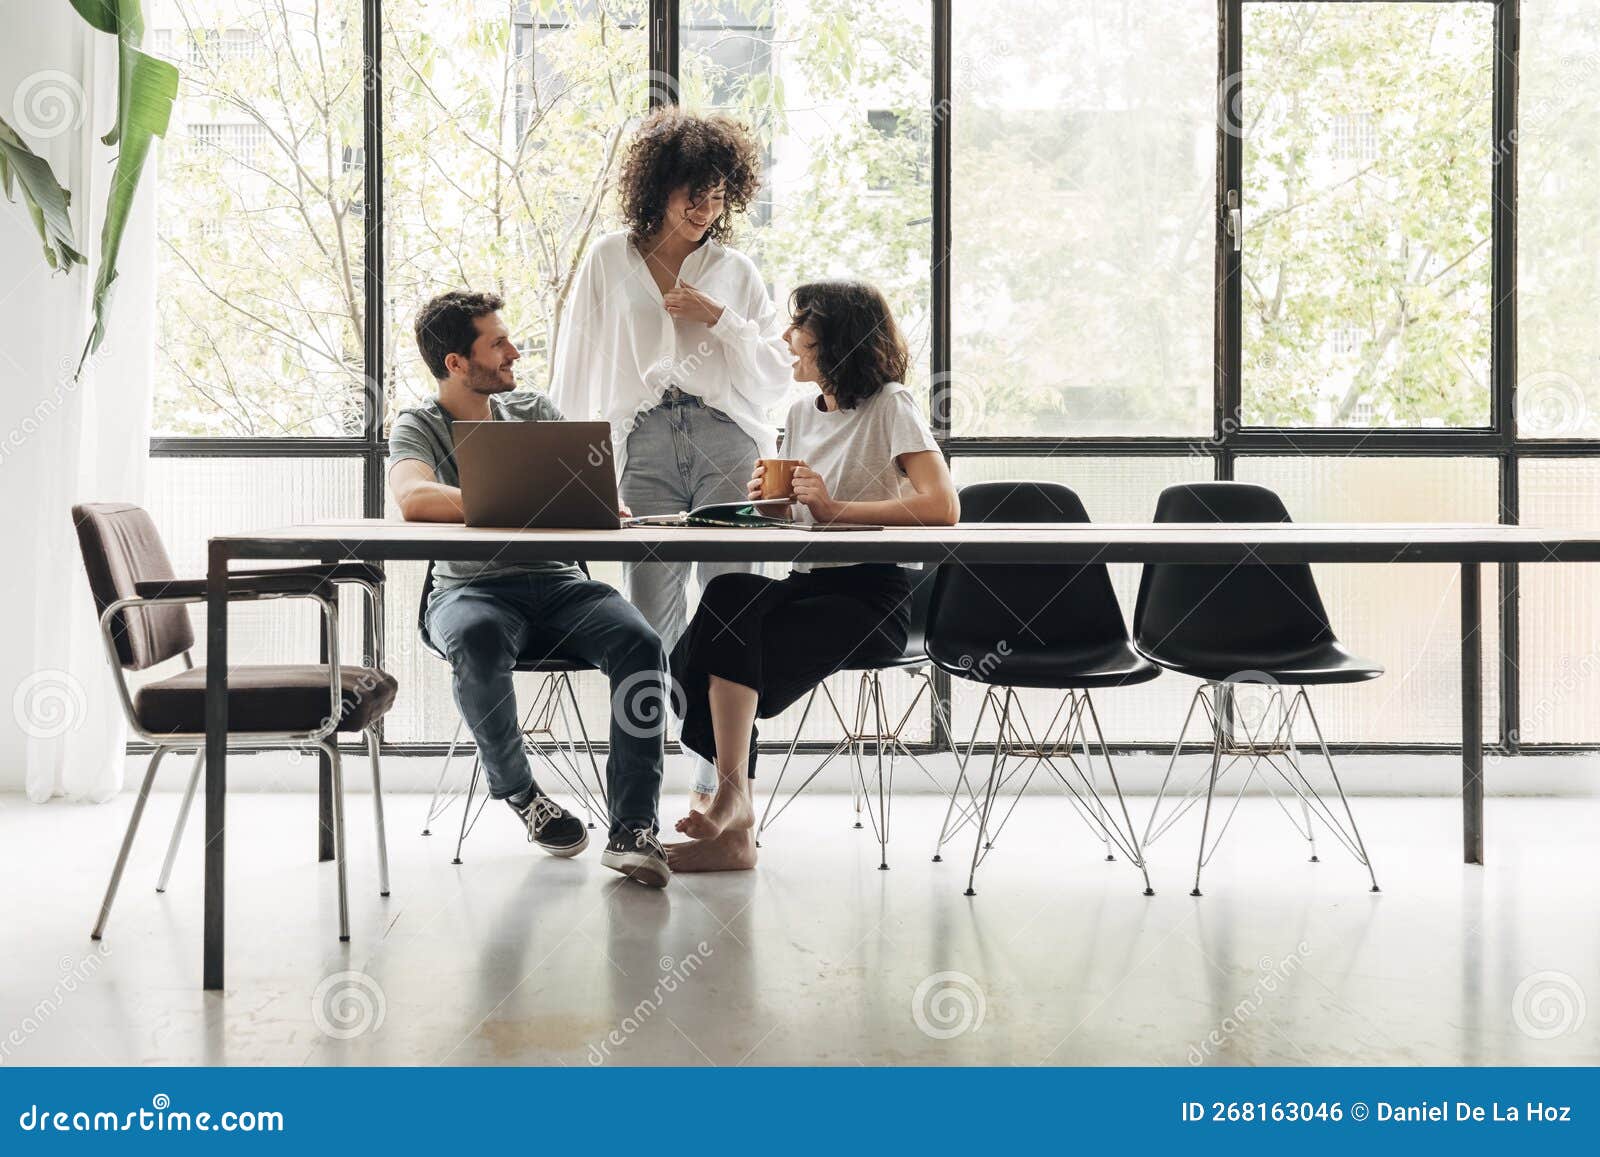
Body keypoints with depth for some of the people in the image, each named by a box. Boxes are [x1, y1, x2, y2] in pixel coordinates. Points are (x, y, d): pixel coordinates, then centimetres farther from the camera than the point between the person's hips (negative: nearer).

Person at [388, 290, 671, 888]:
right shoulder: (418, 426, 3)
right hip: (471, 587, -3)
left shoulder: (532, 410, 17)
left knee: (640, 642, -27)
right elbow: (414, 497, -20)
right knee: (479, 639, -39)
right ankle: (517, 790, -13)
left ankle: (632, 828, -26)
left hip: (558, 584, 3)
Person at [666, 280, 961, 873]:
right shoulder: (802, 412, 18)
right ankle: (732, 822, -17)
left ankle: (732, 804, -15)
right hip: (805, 584, 7)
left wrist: (837, 507, -19)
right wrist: (768, 499, 3)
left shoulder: (889, 406, -4)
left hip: (872, 596, -6)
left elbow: (942, 507, -18)